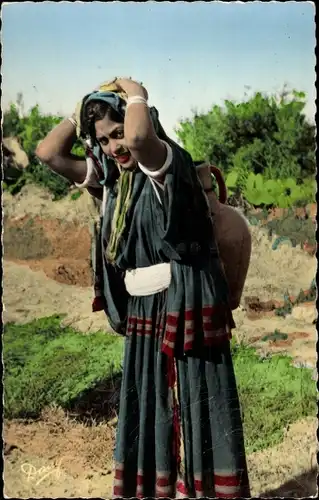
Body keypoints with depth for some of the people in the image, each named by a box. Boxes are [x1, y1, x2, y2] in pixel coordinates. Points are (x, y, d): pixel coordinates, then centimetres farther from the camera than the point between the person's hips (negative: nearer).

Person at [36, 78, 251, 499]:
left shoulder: (168, 165, -10)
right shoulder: (109, 179, 10)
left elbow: (139, 137, -33)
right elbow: (48, 153, 8)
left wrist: (136, 95, -14)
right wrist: (84, 111, 7)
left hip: (185, 309, -7)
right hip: (144, 314, 7)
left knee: (197, 410, 1)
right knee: (151, 413, 15)